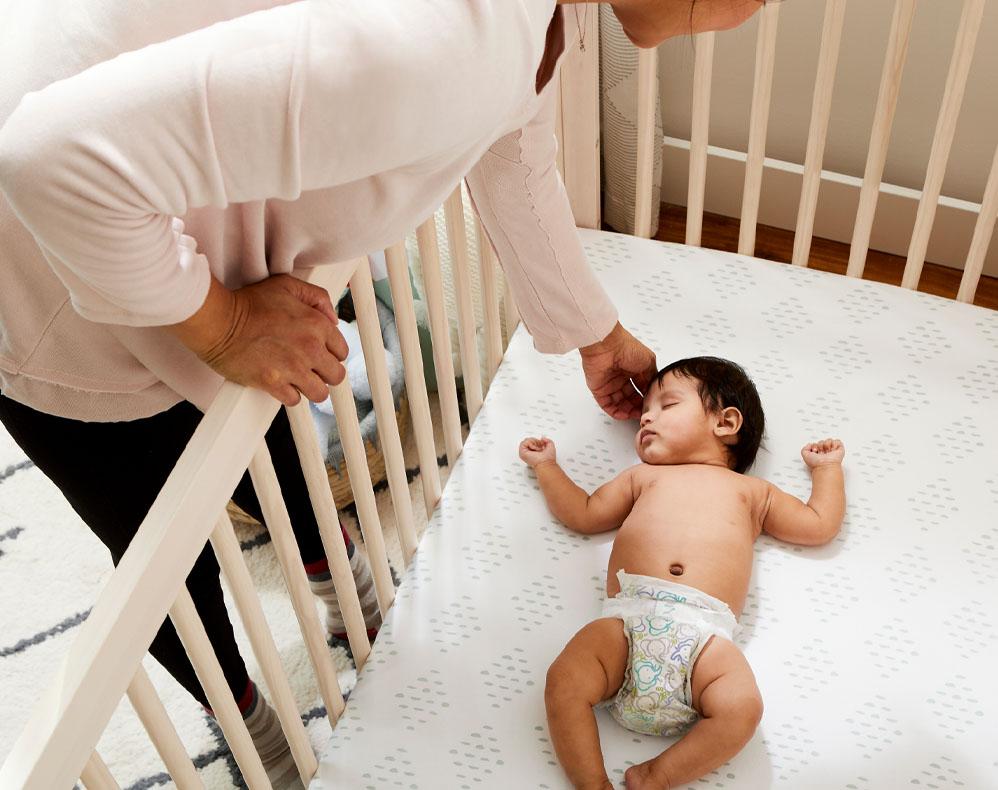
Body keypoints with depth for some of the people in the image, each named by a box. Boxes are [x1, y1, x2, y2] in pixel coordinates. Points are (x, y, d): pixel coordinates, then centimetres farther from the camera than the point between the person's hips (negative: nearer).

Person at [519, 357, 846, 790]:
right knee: (564, 682, -27)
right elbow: (584, 513, 36)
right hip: (628, 618, 1)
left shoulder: (751, 491, 31)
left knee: (742, 706, -31)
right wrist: (546, 465, 42)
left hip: (704, 632, -1)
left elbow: (820, 525, 31)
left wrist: (827, 466, 42)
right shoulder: (642, 476, 36)